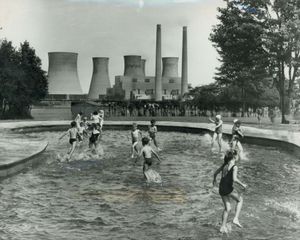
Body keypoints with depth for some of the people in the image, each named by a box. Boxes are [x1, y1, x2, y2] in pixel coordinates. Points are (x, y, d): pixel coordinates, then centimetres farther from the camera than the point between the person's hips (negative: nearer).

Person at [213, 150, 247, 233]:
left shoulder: (224, 165, 10)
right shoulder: (234, 167, -11)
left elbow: (215, 173, 20)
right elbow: (234, 179, -22)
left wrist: (214, 180, 39)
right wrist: (242, 185, -8)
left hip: (221, 189, 7)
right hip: (228, 189, -7)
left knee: (227, 208, 18)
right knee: (240, 200, 18)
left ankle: (223, 227, 18)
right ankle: (236, 219, 6)